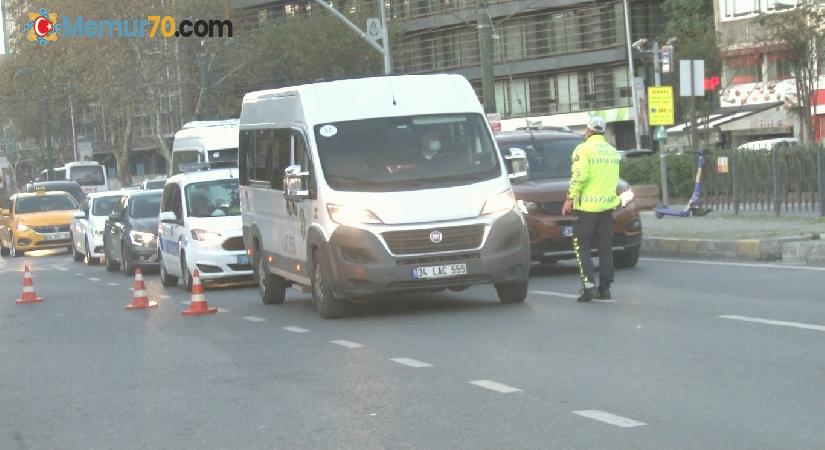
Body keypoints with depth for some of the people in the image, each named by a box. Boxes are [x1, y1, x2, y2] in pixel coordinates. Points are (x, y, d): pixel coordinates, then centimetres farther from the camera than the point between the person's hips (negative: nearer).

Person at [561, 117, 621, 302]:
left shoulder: (583, 149, -9)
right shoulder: (613, 151, 14)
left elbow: (579, 175, -19)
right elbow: (614, 178, 17)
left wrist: (570, 198, -13)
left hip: (587, 204, -6)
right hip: (608, 204, 6)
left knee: (582, 247, -1)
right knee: (605, 248, 9)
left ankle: (589, 283, -15)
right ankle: (605, 287, 8)